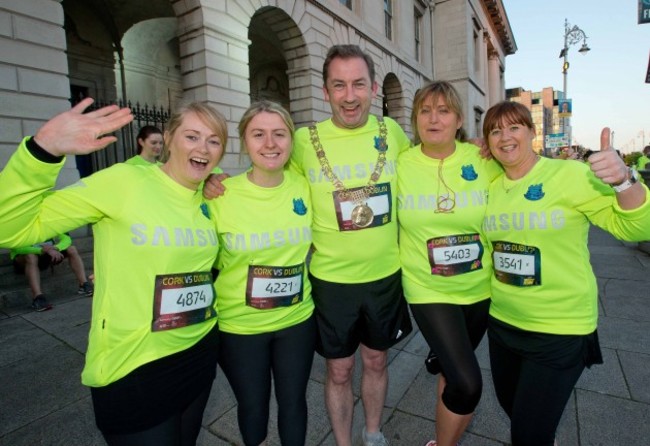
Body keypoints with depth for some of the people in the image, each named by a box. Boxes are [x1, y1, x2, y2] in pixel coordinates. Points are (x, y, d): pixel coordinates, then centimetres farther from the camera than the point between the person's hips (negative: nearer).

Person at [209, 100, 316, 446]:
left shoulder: (305, 187, -6)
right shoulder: (221, 195, -15)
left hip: (297, 320, 2)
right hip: (238, 326, -1)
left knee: (293, 401, 20)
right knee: (252, 405, 20)